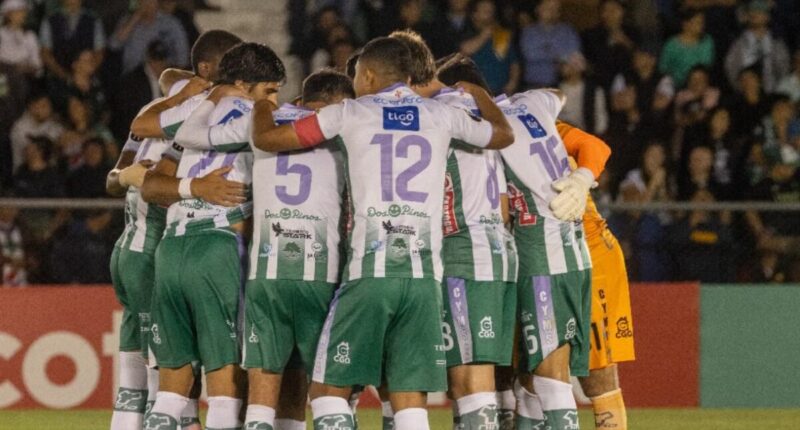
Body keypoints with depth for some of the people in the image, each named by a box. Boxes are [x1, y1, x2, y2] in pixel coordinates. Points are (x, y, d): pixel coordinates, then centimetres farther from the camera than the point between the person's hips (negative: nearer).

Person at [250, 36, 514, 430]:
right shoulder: (442, 116, 14)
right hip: (424, 273, 3)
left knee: (329, 390, 4)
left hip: (369, 270, -3)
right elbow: (503, 134, 33)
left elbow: (265, 139, 12)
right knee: (410, 397, 4)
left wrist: (263, 105, 35)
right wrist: (476, 94, 53)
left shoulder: (350, 114, 7)